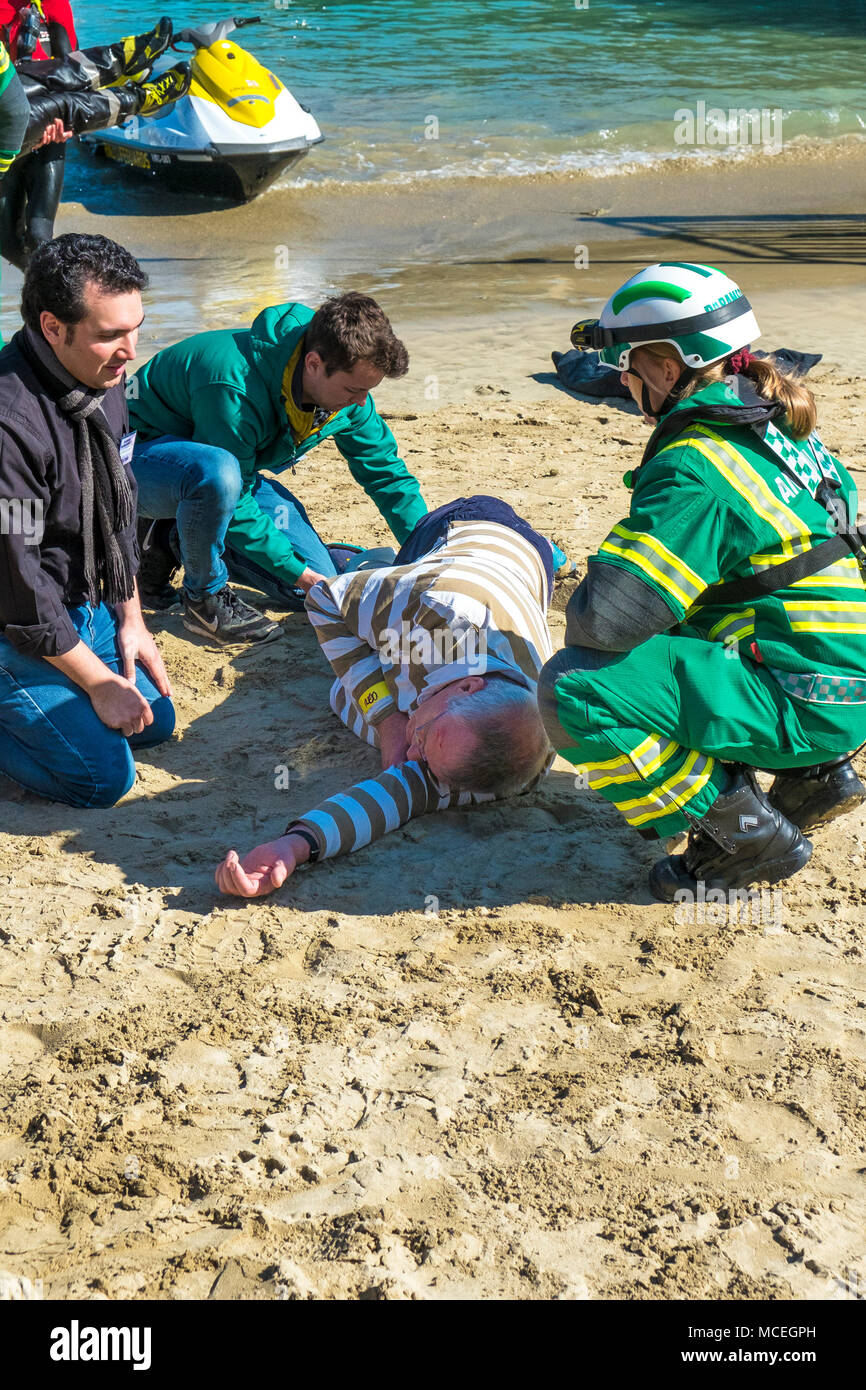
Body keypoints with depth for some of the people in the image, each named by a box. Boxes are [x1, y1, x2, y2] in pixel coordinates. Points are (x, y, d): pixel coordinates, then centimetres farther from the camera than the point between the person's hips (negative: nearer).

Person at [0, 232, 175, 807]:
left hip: (84, 604, 9)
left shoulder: (106, 378, -4)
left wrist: (130, 619, 9)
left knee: (156, 720, 11)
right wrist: (97, 682, -17)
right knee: (104, 774, -13)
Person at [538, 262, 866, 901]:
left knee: (573, 688, -18)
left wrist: (586, 614, -2)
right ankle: (811, 773, 18)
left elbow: (607, 617, -26)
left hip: (803, 704, -10)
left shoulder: (695, 469, -21)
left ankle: (746, 833, -7)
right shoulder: (772, 426, 9)